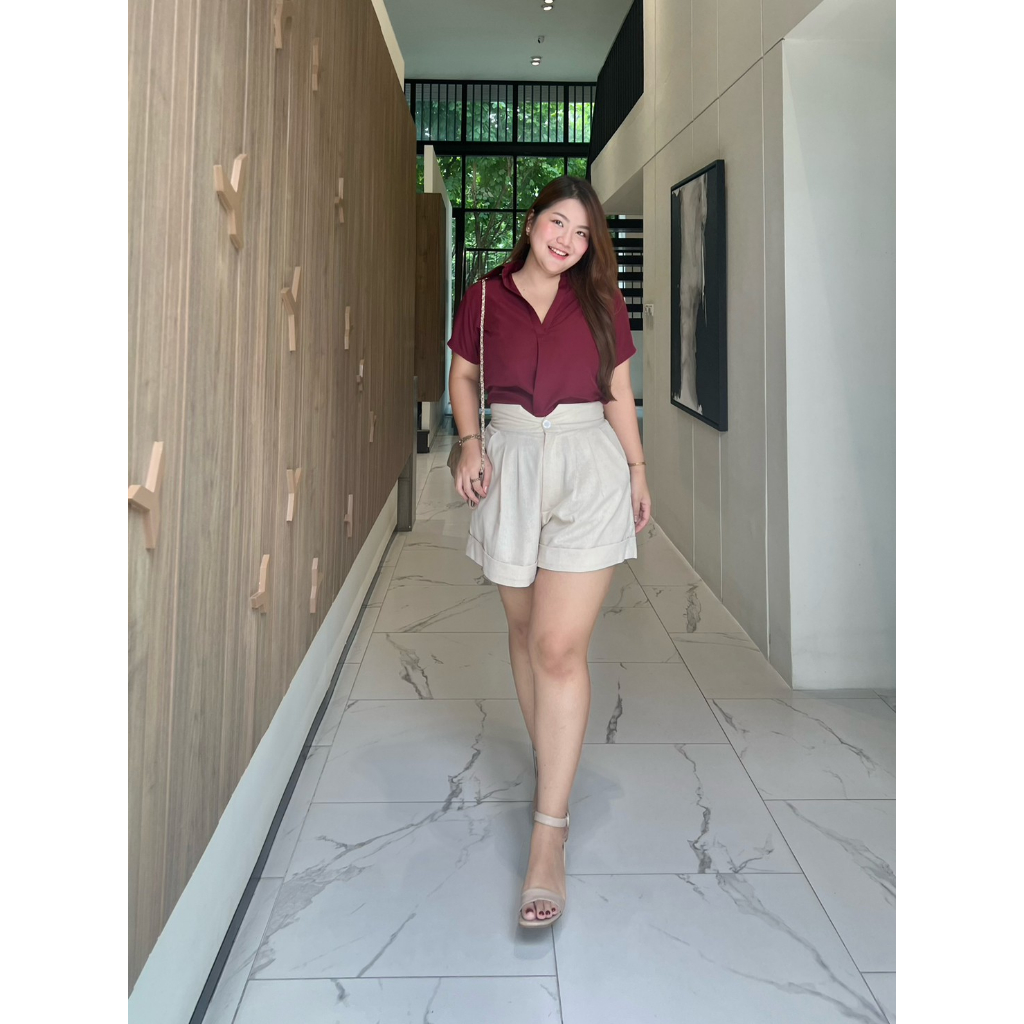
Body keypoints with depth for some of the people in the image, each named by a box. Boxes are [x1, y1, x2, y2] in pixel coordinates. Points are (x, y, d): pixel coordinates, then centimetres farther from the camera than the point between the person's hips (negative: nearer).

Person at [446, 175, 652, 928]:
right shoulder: (485, 298, 5)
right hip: (511, 467, 2)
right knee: (525, 632, 12)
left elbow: (618, 393, 11)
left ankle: (549, 838, -7)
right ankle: (553, 766, 33)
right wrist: (471, 443, -1)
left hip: (588, 472, -2)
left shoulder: (601, 302, 4)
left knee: (560, 648, -10)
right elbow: (463, 375, 15)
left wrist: (637, 471, 10)